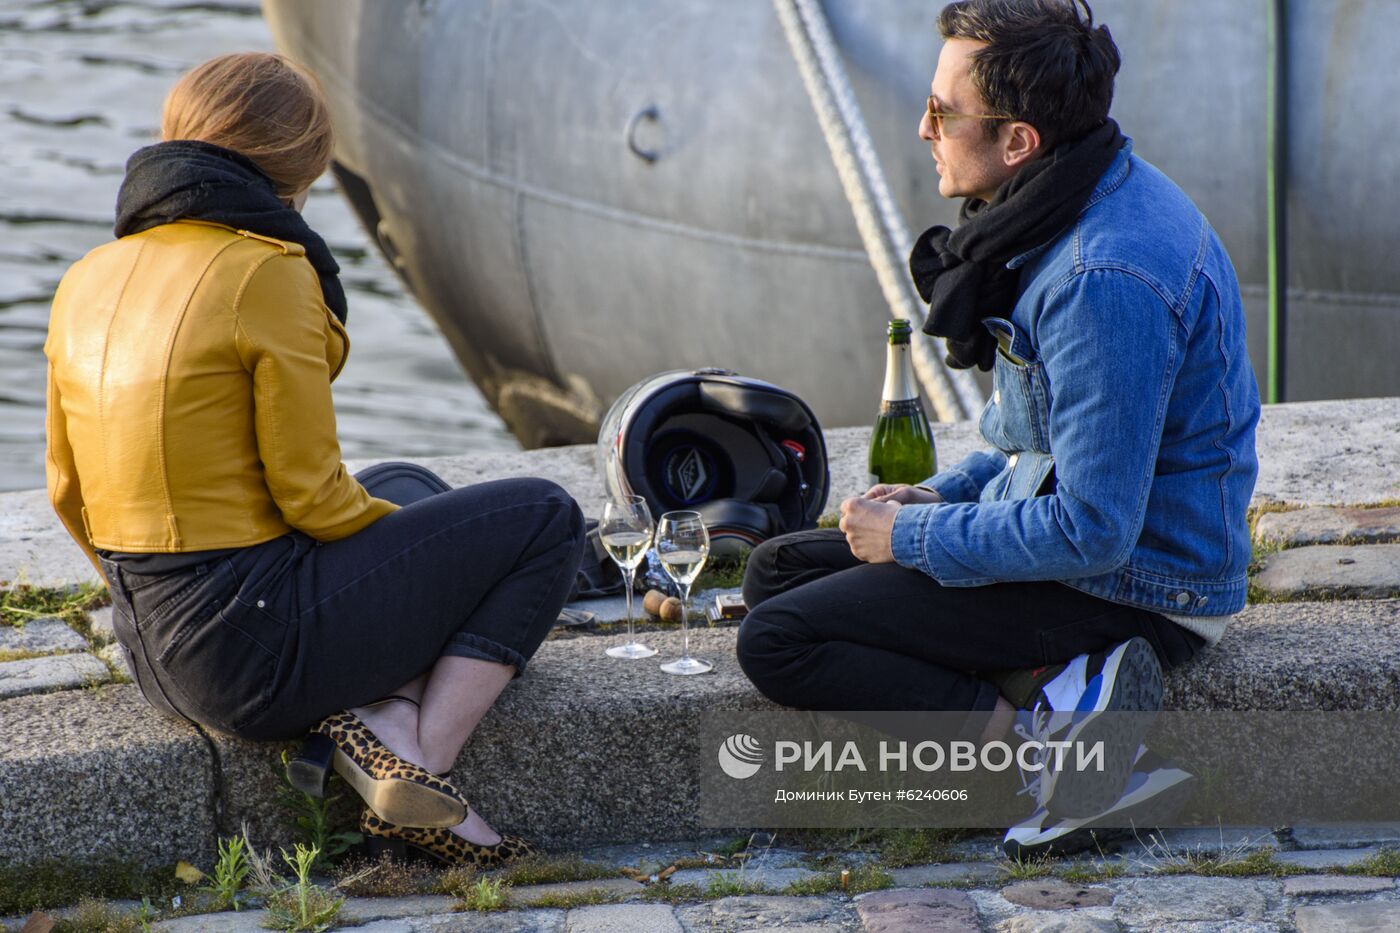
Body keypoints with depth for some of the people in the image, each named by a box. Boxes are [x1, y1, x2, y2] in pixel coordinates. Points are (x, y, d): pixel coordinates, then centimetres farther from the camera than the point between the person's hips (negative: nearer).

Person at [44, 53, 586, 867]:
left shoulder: (89, 281, 7)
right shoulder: (270, 271, -16)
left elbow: (70, 493, 13)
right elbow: (309, 495, -14)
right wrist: (397, 523, 7)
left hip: (153, 648, 8)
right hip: (257, 642, -8)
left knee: (406, 487, 30)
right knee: (544, 520, 8)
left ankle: (377, 720, 5)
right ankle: (423, 764, -4)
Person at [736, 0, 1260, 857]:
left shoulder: (1105, 282, -28)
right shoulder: (1081, 205, 5)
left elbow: (1092, 532, -27)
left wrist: (912, 537, -14)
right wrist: (948, 495, 9)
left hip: (1132, 589, -11)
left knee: (777, 641, -13)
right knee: (778, 568, 12)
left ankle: (1049, 741, -16)